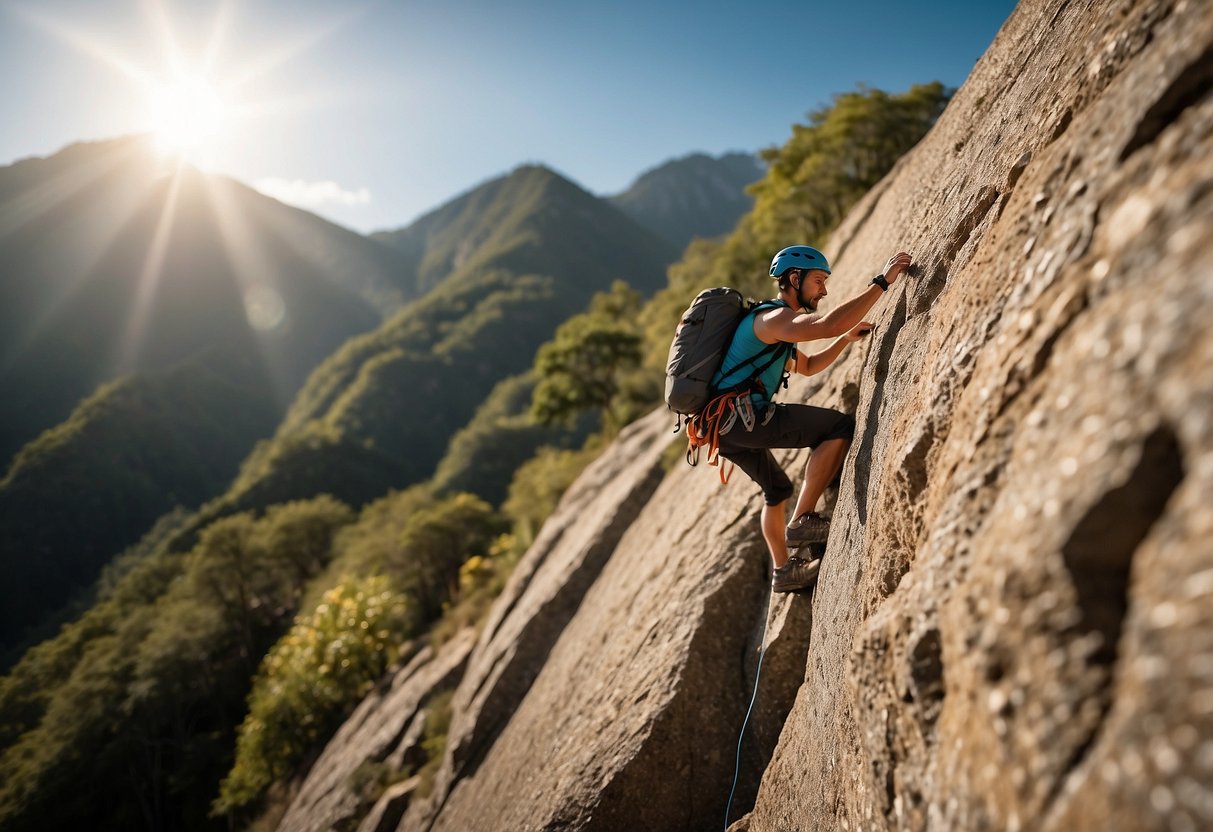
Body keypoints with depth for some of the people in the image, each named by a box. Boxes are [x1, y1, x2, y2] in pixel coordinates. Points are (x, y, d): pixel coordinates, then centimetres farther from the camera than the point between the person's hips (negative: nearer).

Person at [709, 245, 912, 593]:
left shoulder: (772, 326, 25)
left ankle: (784, 570, 36)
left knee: (777, 489, 27)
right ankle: (802, 521, -8)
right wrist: (882, 281, -22)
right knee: (841, 427, -12)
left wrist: (848, 337, 26)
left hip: (723, 425, 11)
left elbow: (808, 366, 37)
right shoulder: (775, 318, -9)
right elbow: (829, 323, -28)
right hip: (741, 415, -11)